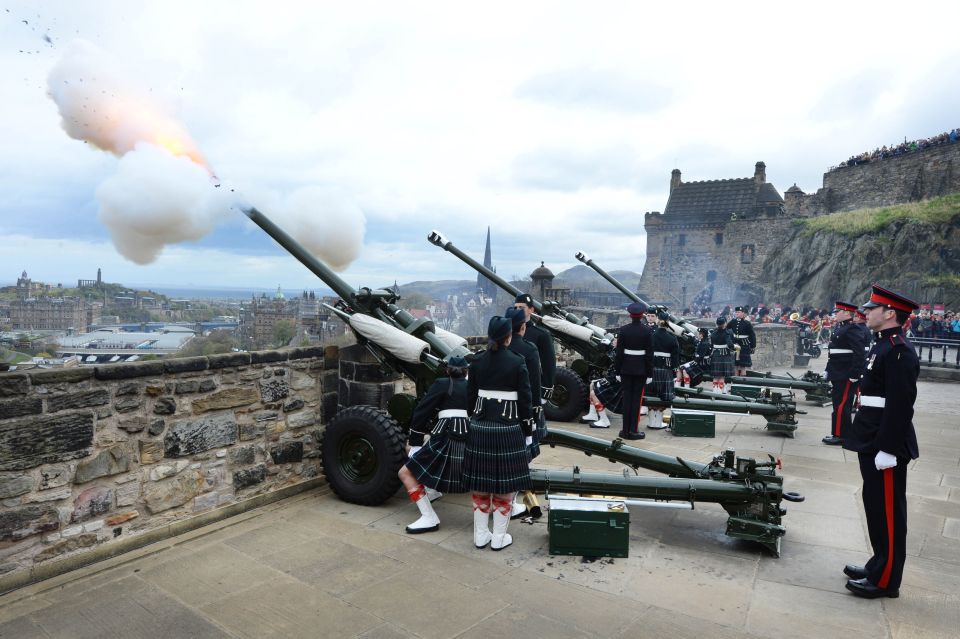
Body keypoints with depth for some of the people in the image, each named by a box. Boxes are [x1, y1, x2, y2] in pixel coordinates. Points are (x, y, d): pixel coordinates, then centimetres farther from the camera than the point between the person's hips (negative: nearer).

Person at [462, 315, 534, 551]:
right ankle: (499, 537, 16)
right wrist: (527, 428, 4)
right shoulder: (517, 363, -9)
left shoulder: (477, 362, 0)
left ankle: (480, 535, 22)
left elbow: (470, 397, 5)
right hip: (508, 428, -3)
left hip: (479, 428, 4)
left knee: (480, 483, 12)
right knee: (505, 484, 8)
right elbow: (525, 399, -7)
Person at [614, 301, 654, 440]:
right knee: (637, 399, 4)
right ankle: (633, 430, 6)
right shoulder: (647, 331, -7)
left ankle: (626, 430, 11)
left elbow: (619, 352, -3)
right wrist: (650, 374, 0)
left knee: (627, 398, 7)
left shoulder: (623, 330, -4)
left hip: (626, 369, 1)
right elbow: (650, 354, -6)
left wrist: (617, 371, 5)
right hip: (641, 370, -1)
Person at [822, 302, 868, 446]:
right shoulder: (838, 328, 14)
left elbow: (859, 354, -21)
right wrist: (828, 370, 21)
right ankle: (838, 433, 24)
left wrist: (855, 374, -22)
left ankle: (840, 435, 2)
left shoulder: (852, 330, -16)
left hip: (847, 376, -10)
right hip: (838, 375, 10)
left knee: (842, 406, -5)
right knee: (838, 404, 15)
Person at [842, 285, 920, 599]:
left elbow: (900, 405, -23)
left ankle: (885, 580, 13)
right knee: (876, 506, 19)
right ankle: (879, 564, 32)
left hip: (887, 444, -10)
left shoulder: (899, 351, -18)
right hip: (873, 441, 10)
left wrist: (887, 449, -22)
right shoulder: (885, 345, 13)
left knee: (888, 511, 2)